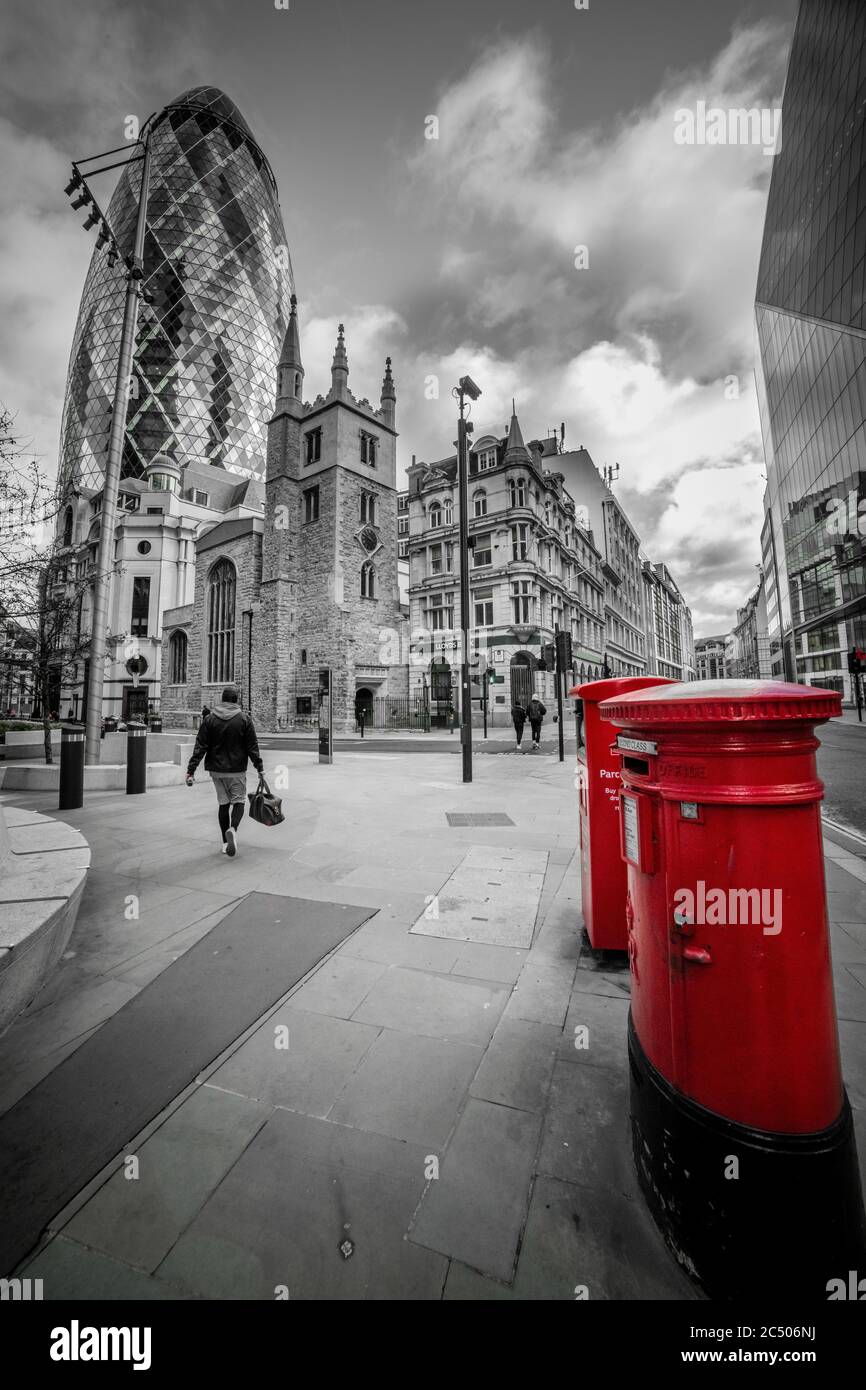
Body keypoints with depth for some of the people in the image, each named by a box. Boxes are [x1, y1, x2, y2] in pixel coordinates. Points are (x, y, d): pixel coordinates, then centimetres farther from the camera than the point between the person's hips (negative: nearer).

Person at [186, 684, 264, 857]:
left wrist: (191, 770, -1)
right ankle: (233, 830, -18)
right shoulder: (244, 719, -6)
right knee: (238, 801, 10)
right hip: (237, 770, -2)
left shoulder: (209, 719, 0)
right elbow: (252, 747, -4)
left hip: (216, 769, 3)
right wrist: (259, 767, 3)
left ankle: (225, 843, 17)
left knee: (223, 803, 13)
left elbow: (200, 747, -3)